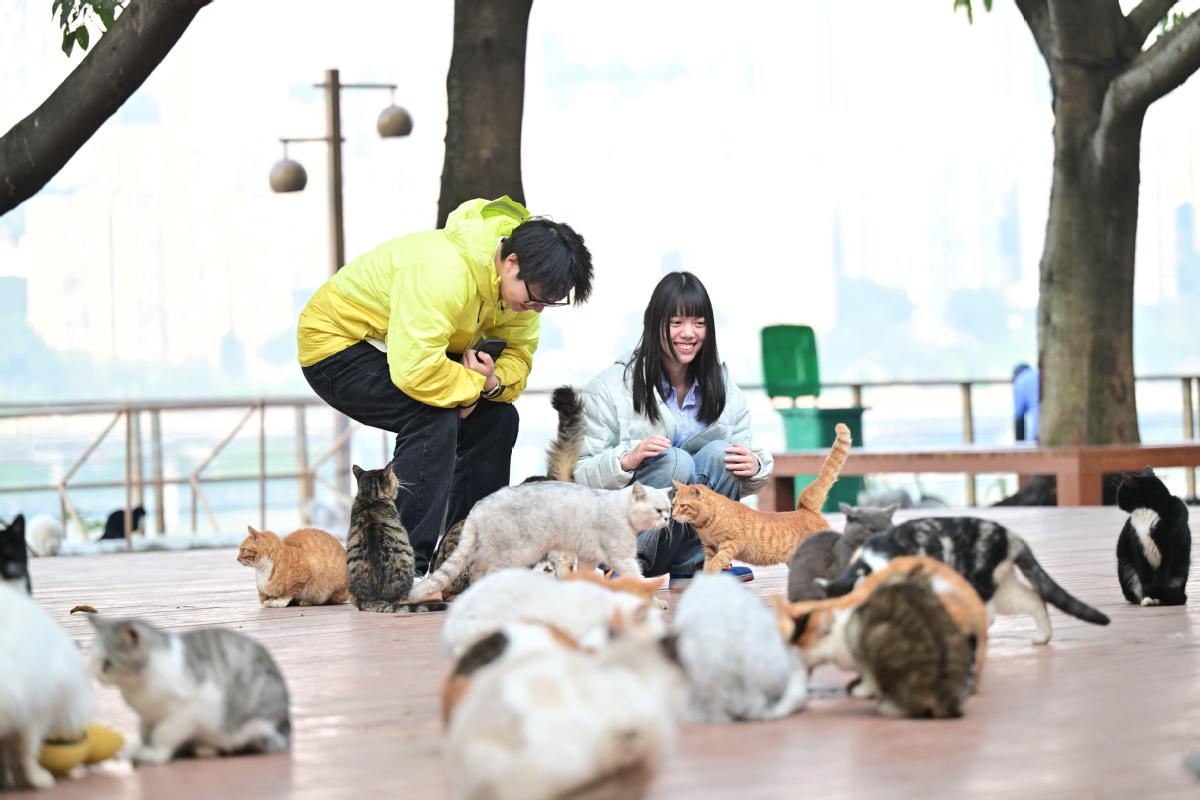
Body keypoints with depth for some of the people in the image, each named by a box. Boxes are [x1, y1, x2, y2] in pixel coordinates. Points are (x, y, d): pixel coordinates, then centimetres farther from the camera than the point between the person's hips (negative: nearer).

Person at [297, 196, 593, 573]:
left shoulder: (523, 282, -8)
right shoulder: (444, 270, -37)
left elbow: (518, 354, -1)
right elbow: (413, 367, -43)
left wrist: (495, 381, -24)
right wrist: (473, 385, -26)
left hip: (410, 351, 9)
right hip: (336, 345, -9)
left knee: (496, 418, 0)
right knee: (434, 417, -29)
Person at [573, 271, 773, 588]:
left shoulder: (724, 390, 6)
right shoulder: (609, 388, -6)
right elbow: (581, 476, -9)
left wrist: (755, 468, -17)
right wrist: (626, 461, -29)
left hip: (692, 534, 4)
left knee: (719, 452, -20)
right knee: (676, 461, -28)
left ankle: (692, 567, -15)